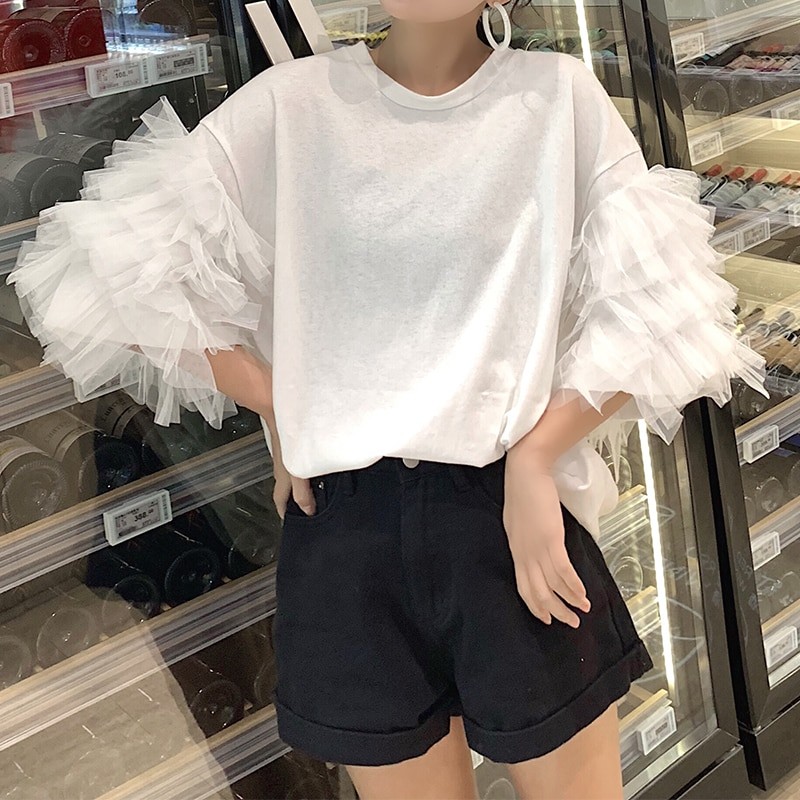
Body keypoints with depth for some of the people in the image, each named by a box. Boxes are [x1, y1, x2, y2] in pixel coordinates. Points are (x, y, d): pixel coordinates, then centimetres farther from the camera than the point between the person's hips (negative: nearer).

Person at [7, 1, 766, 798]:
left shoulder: (560, 96, -1)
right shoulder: (292, 104, 0)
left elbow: (654, 310, 0)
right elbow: (125, 272, 2)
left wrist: (532, 461, -11)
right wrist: (278, 409, -1)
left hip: (515, 517, 0)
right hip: (343, 521, 1)